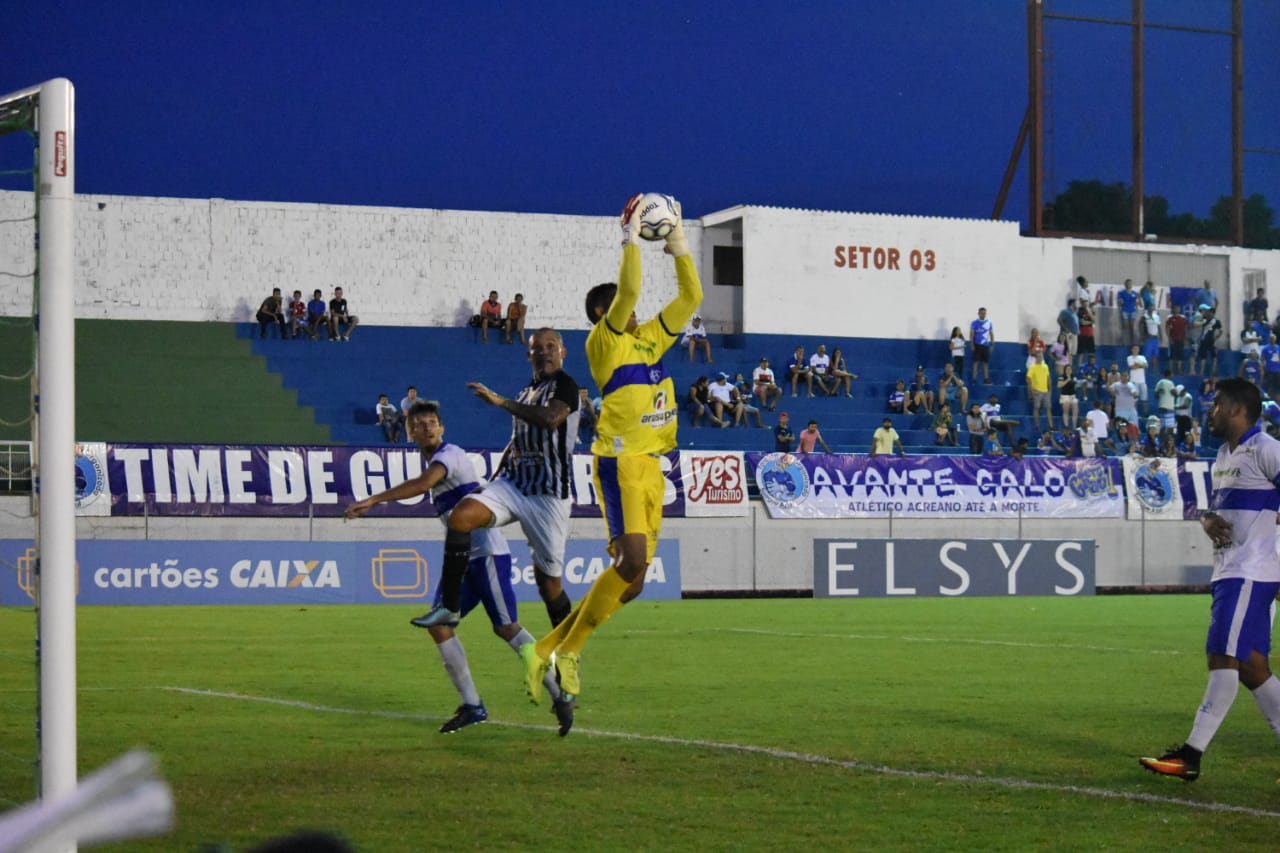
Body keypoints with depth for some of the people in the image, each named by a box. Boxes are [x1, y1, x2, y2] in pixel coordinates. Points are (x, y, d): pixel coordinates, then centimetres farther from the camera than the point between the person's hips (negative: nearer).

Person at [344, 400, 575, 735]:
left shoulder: (450, 454, -12)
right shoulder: (436, 462, 17)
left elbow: (423, 483, -32)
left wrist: (373, 501, -36)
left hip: (486, 553, -9)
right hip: (461, 558, 9)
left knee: (506, 627, -10)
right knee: (440, 626, -1)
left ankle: (561, 696, -2)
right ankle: (472, 706, 4)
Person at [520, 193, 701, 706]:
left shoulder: (649, 338, 17)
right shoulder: (604, 340, -4)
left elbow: (691, 296, 18)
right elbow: (630, 289, -18)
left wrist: (677, 241, 13)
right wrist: (631, 236, -11)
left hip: (650, 466, 8)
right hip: (621, 462, -8)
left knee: (632, 575, 6)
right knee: (633, 560, -18)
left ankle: (545, 650, 12)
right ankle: (567, 651, -5)